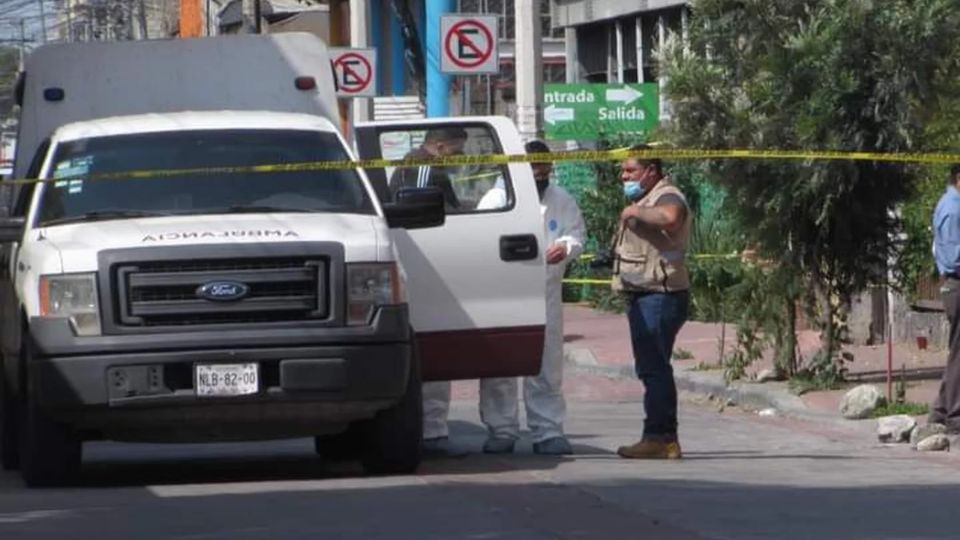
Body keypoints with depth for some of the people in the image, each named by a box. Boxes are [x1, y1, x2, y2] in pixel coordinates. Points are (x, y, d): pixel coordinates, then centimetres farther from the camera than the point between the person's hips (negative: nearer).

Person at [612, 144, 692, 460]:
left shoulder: (666, 197, -11)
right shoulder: (644, 200, 23)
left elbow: (669, 218, -36)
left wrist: (636, 212, -24)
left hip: (660, 295, -11)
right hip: (643, 295, 11)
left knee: (654, 367, -12)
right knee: (650, 368, 13)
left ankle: (660, 437, -12)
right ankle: (662, 437, 18)